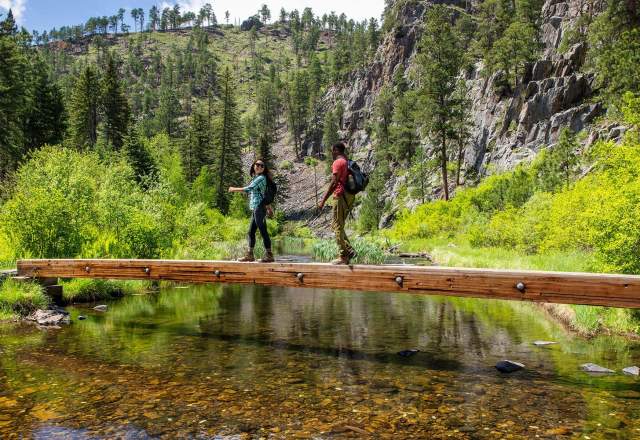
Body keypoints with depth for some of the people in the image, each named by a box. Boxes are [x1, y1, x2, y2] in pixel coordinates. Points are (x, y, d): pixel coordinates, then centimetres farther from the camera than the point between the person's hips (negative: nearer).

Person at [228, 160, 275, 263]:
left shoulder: (261, 178, -8)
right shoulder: (256, 178, 20)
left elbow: (248, 189, -16)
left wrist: (234, 189, -5)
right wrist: (269, 207, 29)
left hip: (259, 207, -10)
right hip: (255, 208, 10)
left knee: (263, 231, -9)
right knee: (251, 232, 12)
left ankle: (269, 255, -6)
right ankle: (250, 255, 19)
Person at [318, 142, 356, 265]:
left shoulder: (338, 162, -11)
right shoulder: (348, 162, 17)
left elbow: (334, 183, -19)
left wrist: (323, 201, -18)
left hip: (340, 196, -9)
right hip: (349, 196, 9)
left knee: (338, 227, -3)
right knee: (336, 225, 15)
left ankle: (343, 257, -1)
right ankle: (349, 250, 8)